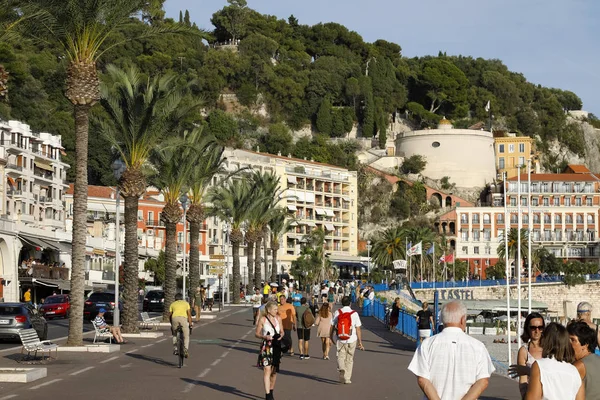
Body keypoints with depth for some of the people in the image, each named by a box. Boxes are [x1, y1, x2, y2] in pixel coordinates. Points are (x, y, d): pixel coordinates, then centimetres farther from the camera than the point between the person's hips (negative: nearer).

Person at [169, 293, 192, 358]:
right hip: (184, 318, -1)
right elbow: (189, 314, 15)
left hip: (175, 318, 1)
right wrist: (190, 324, 15)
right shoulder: (186, 303, 26)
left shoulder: (173, 304, 28)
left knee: (175, 334, 26)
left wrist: (171, 324, 34)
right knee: (186, 336, 8)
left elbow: (170, 315, 22)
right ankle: (185, 349, -14)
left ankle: (175, 349, 20)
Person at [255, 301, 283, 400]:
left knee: (274, 371, 11)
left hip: (276, 347, 4)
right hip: (266, 347, -4)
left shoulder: (278, 318, 8)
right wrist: (265, 337, -18)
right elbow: (256, 333, 0)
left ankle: (271, 392, 28)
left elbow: (281, 331, 16)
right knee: (267, 370, -13)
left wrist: (281, 335, -7)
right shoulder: (262, 319, -4)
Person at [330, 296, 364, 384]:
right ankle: (347, 378, 16)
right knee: (349, 359, 13)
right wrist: (360, 342, 1)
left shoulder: (337, 313, -1)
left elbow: (332, 326, 4)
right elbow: (358, 329, -4)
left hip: (339, 340, 0)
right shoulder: (354, 314, -4)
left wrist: (330, 337, 19)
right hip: (351, 340, 0)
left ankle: (341, 367, -23)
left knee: (341, 357, 9)